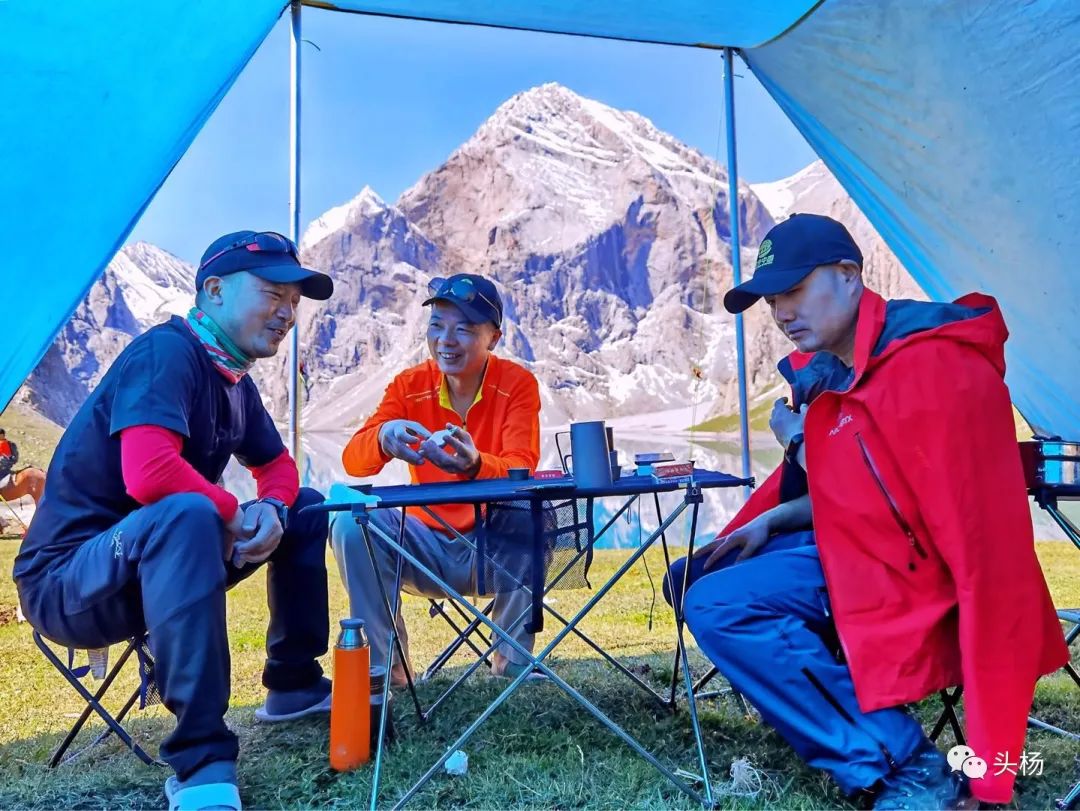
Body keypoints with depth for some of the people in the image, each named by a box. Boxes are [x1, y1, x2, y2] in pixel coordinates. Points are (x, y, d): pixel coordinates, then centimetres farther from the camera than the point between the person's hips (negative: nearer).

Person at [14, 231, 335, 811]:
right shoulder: (166, 352, -20)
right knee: (188, 514, -39)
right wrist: (236, 514, -18)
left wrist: (272, 509, -8)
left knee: (304, 508, 8)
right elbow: (149, 475, -36)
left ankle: (293, 686, 17)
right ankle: (200, 763, -31)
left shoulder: (233, 379, 7)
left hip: (150, 567, 9)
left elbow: (277, 467, 16)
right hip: (68, 582, -9)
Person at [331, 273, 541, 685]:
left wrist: (475, 465, -46)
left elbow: (521, 470, -23)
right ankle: (385, 662, -7)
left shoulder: (517, 384, -10)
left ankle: (512, 659, -12)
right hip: (428, 545, 2)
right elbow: (353, 460, -15)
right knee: (352, 525, -22)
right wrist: (383, 437, -40)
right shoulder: (409, 385, -4)